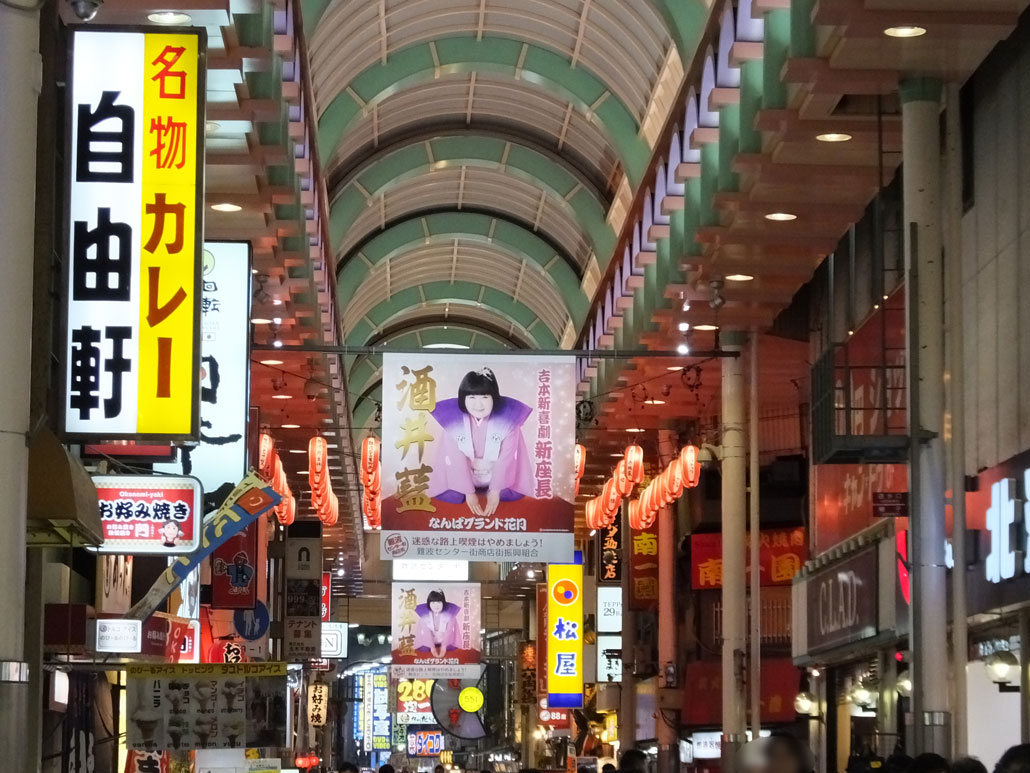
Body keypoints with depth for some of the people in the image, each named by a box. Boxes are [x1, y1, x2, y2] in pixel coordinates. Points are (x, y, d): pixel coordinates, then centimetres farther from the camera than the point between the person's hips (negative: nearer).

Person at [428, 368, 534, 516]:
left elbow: (505, 458, -19)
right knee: (451, 496, -13)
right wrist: (469, 492, -20)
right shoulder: (453, 419, -24)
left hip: (497, 475, 0)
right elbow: (457, 459, -20)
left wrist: (495, 491, -18)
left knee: (510, 494, -13)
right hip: (463, 476, 0)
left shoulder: (507, 418, -25)